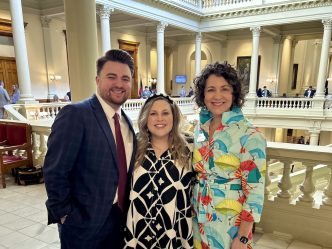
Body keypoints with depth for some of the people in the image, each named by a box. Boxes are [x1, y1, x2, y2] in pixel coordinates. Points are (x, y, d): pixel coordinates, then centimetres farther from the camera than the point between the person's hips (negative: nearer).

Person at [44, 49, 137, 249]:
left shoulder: (126, 121, 6)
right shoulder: (75, 114, -17)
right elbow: (55, 172, -18)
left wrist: (127, 211, 8)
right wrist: (65, 215, -13)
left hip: (121, 219, 6)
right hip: (85, 223, -6)